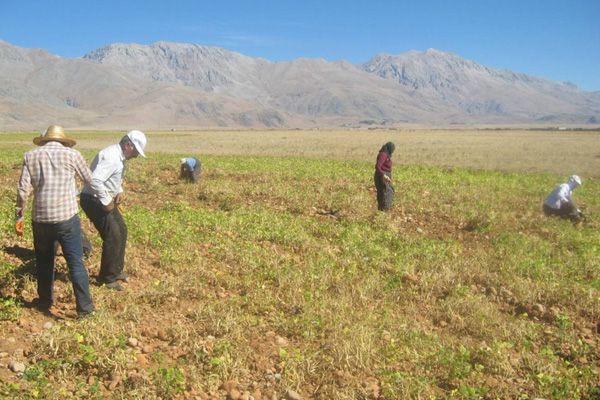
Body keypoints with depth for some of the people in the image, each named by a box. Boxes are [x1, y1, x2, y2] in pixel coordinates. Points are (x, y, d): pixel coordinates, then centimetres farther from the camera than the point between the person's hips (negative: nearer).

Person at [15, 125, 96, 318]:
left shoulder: (31, 155, 5)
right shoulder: (72, 154, 1)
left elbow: (23, 189, 1)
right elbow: (89, 179, 13)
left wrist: (19, 216, 9)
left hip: (40, 219, 2)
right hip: (67, 217, -2)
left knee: (44, 262, 20)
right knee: (76, 263, 4)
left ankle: (45, 302, 33)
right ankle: (84, 306, 7)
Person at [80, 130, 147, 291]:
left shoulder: (119, 156, 7)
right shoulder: (111, 157, -25)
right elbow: (95, 181, -35)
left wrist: (119, 191, 10)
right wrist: (106, 202, -25)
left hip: (105, 199, 11)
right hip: (94, 200, -11)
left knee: (121, 230, 16)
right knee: (113, 237, -9)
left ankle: (116, 270, 30)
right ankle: (107, 278, 6)